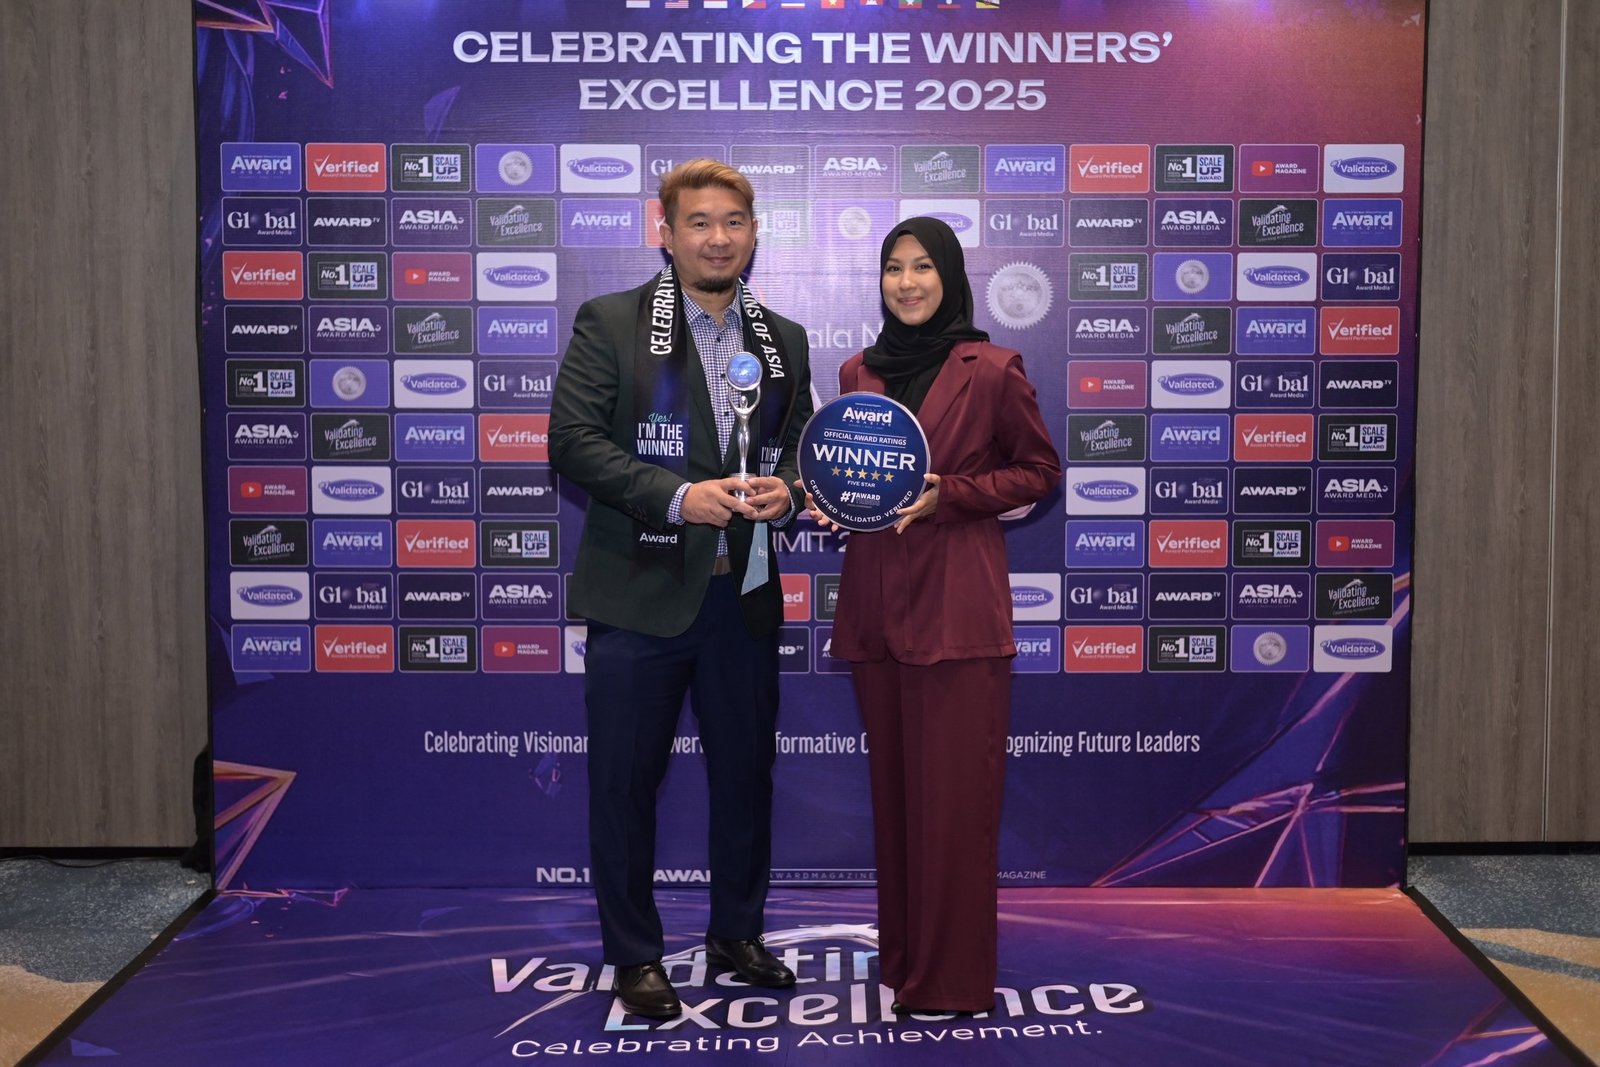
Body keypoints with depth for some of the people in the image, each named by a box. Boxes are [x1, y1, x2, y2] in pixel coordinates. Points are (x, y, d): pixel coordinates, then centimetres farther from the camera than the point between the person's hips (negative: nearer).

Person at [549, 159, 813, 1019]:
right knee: (625, 779, 4)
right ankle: (634, 957, 20)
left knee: (746, 771, 14)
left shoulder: (784, 340, 12)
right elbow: (572, 440, -10)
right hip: (642, 593, -4)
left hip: (743, 594, 4)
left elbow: (803, 450, 17)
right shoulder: (610, 323, -2)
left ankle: (737, 934, 33)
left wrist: (787, 491, -6)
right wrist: (676, 495, -19)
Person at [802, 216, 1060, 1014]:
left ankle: (951, 978, 10)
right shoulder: (857, 373, 11)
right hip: (875, 597, 5)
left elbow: (1039, 471, 1)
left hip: (958, 601, -5)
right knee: (892, 787, 12)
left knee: (954, 794, -2)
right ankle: (902, 956, 25)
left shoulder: (993, 371, -3)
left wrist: (946, 496, -12)